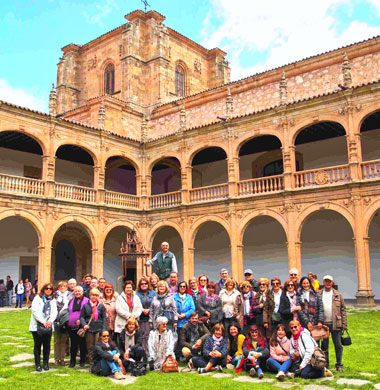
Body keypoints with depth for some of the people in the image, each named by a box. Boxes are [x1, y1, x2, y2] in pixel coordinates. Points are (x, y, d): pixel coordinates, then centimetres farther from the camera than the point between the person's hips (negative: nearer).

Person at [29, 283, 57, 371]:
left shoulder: (53, 300, 13)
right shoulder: (38, 298, 0)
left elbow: (54, 312, 5)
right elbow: (35, 311, -10)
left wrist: (50, 321, -14)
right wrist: (43, 322, -15)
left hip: (48, 326, 3)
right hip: (37, 326, -3)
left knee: (47, 345, 5)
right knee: (37, 345, 1)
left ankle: (46, 363, 16)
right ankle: (37, 364, 9)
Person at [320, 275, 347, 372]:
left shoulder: (338, 294, 6)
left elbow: (343, 309, 6)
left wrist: (344, 324, -1)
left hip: (336, 324, 0)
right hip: (323, 324, 0)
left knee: (338, 345, 4)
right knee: (324, 346, 8)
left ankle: (339, 365, 15)